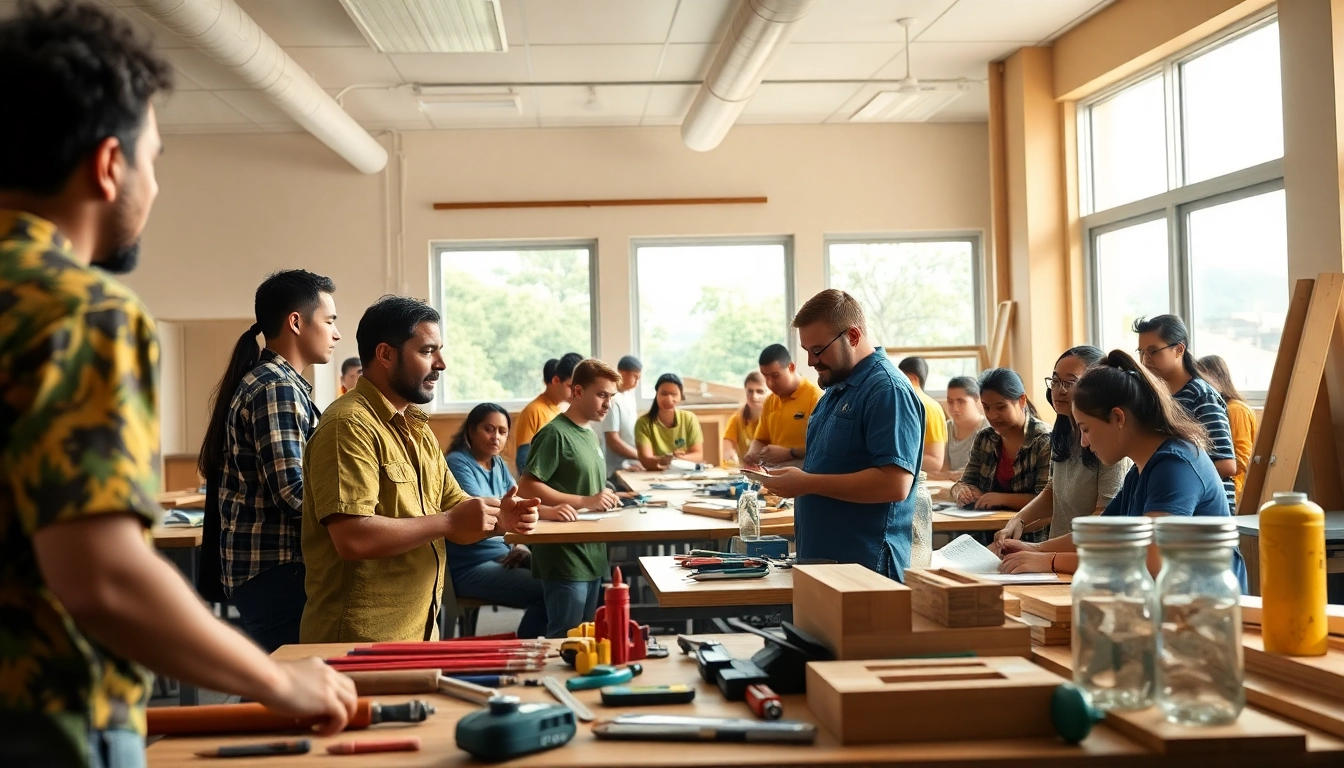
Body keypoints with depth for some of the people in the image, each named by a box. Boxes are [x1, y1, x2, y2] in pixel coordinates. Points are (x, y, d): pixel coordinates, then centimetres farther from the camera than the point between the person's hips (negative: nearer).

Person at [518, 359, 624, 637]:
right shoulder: (555, 434, -13)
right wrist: (585, 502, -21)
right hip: (564, 559, -9)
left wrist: (604, 497, 6)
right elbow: (527, 485, -19)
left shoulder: (589, 434, 15)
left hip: (592, 555, 9)